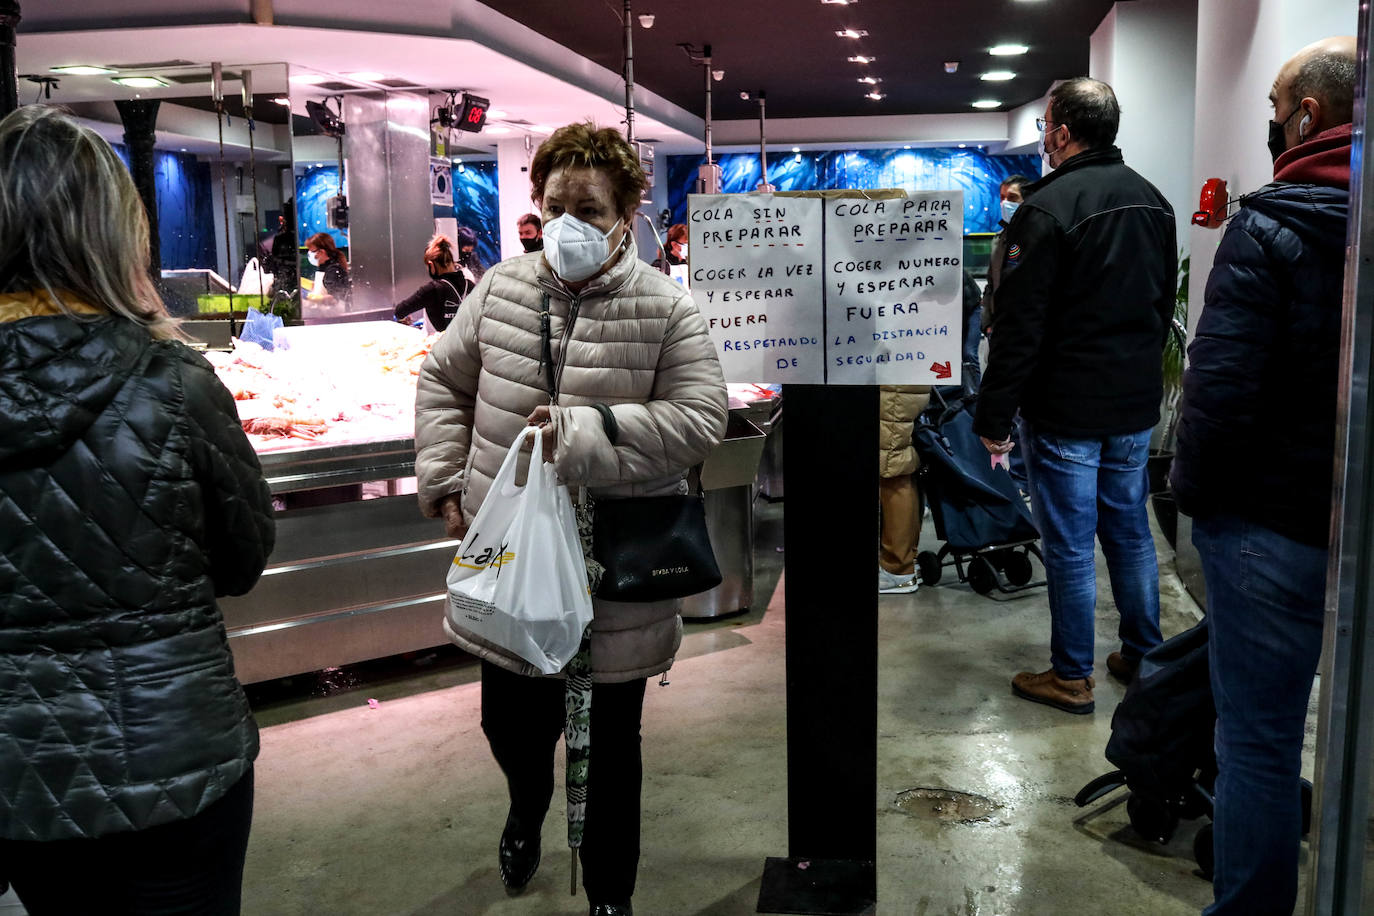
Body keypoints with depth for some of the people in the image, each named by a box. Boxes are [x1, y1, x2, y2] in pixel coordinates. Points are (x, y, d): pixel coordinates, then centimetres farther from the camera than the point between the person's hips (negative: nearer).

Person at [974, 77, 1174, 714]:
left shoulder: (1047, 208, -17)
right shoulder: (1153, 201, 9)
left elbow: (1020, 326, -19)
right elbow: (1165, 303, 18)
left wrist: (994, 415, -13)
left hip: (1066, 410, -7)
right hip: (1136, 403, 8)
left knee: (1069, 546, 2)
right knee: (1131, 532, 17)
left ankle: (1071, 677, 13)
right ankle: (1143, 658, 29)